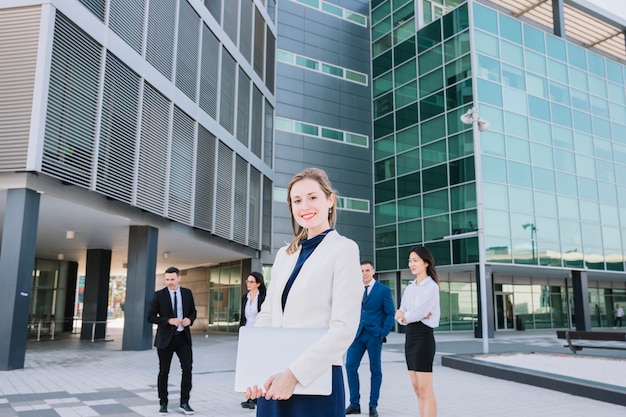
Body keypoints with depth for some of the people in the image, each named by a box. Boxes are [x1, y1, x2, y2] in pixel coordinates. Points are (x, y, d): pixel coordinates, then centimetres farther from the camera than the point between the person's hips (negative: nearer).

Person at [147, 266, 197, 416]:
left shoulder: (187, 293, 3)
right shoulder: (159, 295, -5)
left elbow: (193, 312, 13)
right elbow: (151, 316, -6)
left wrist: (190, 319, -10)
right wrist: (168, 321, -19)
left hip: (183, 337, 2)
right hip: (166, 338, -2)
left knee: (187, 369, -1)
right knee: (164, 372, 7)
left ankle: (184, 403, 13)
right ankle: (163, 404, 22)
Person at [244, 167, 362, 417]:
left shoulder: (343, 249, -7)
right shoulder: (284, 254, 11)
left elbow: (344, 327, -14)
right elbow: (266, 316, 10)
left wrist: (295, 374, -18)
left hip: (316, 380, -5)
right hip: (273, 379, 5)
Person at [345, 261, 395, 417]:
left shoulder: (383, 290, -1)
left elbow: (390, 313, -3)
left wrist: (383, 333, -11)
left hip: (374, 335, -3)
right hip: (357, 334, 3)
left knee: (375, 370, 5)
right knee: (350, 366, -2)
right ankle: (354, 404, 10)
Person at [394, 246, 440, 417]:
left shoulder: (431, 286, -9)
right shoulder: (409, 288, 13)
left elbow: (416, 313, -17)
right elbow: (400, 317, 8)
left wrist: (403, 314, 1)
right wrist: (409, 316, -13)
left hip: (423, 337, -8)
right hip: (409, 337, 8)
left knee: (425, 391, -6)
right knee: (417, 390, 11)